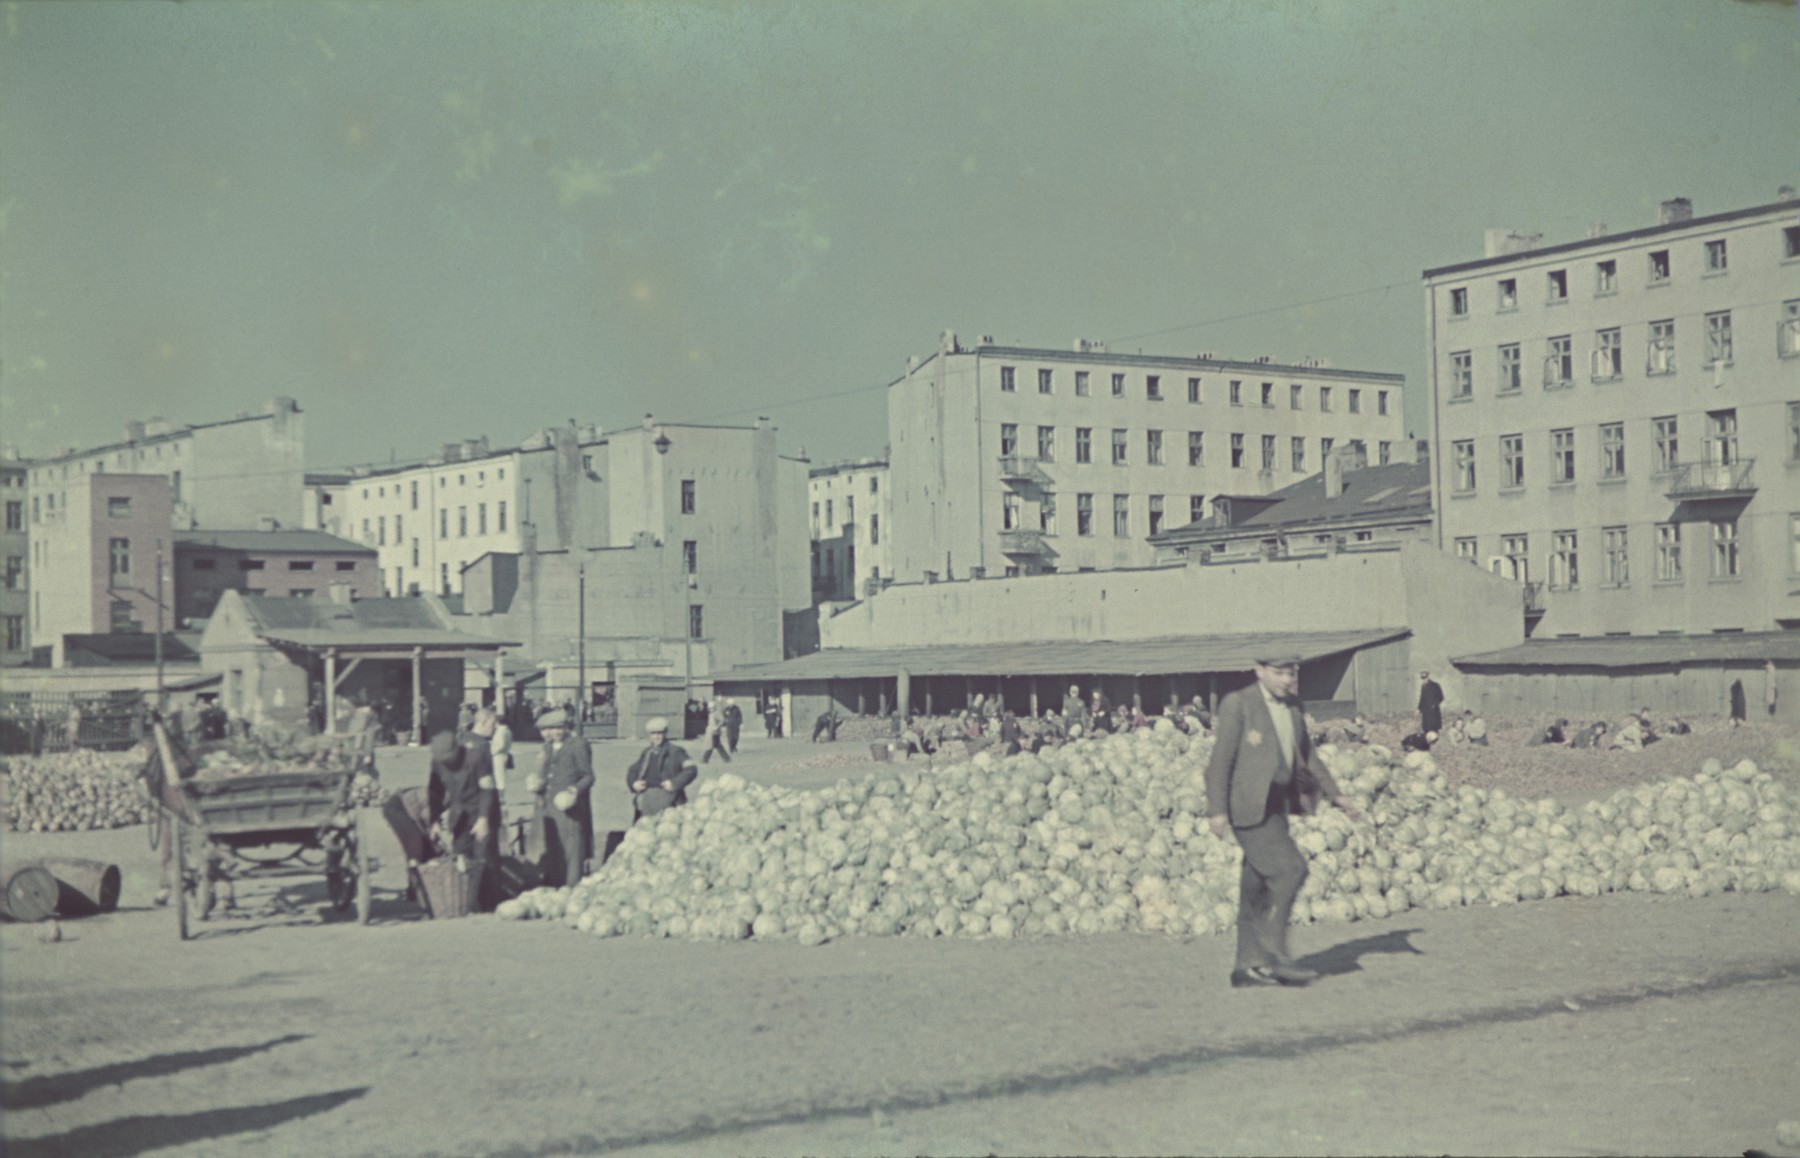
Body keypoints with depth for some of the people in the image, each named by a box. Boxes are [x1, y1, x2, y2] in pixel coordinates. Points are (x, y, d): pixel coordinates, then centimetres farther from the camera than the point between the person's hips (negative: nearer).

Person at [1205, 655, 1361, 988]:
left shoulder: (1294, 706, 12)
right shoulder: (1238, 704, -9)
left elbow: (1307, 756, 20)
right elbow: (1220, 760, -12)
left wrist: (1336, 795, 11)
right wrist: (1217, 810, -18)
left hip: (1275, 806, 7)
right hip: (1248, 806, -7)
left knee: (1257, 886, 9)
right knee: (1289, 868, -17)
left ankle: (1248, 966, 14)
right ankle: (1272, 952, -11)